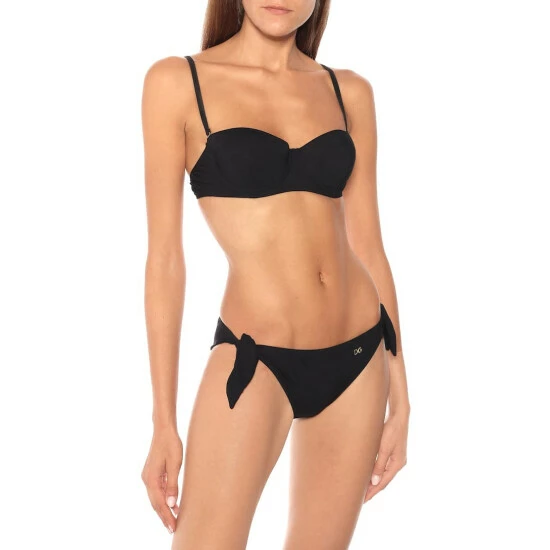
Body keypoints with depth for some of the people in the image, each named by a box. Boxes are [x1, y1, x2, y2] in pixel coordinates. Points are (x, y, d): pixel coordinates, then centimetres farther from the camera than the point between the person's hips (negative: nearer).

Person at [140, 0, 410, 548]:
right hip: (254, 359, -3)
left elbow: (368, 244, 8)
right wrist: (164, 421, -5)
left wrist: (399, 395, 9)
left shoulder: (350, 92, 6)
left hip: (359, 357, 4)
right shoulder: (177, 81, -3)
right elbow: (165, 256, -5)